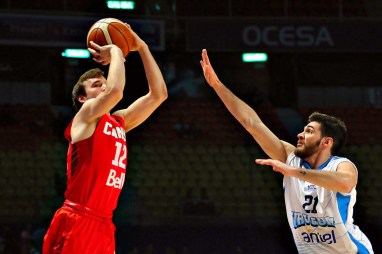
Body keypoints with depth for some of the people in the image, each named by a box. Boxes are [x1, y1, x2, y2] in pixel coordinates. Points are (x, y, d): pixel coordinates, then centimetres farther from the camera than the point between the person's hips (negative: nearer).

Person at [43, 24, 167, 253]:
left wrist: (141, 48, 16)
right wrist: (115, 51, -6)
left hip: (104, 225, 8)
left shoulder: (119, 122, 19)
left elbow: (158, 94, 19)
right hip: (76, 223, -8)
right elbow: (115, 91, -22)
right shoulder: (86, 115, -2)